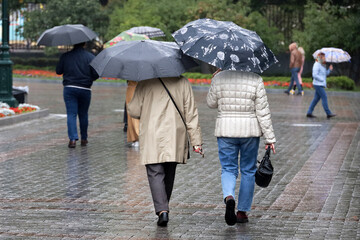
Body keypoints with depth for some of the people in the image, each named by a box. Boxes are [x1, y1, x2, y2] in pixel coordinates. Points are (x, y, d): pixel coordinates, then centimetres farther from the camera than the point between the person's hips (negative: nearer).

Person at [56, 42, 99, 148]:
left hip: (69, 88, -1)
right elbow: (96, 74, -7)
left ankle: (73, 138, -16)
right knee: (83, 114, 13)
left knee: (71, 114, -2)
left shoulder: (65, 56, -1)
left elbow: (58, 71, 5)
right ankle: (84, 139, 23)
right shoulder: (90, 57, -3)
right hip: (85, 89, 1)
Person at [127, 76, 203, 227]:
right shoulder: (182, 83, 2)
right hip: (175, 139, 3)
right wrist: (196, 141, 4)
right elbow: (191, 114, 1)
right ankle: (163, 208, 24)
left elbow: (133, 111, -2)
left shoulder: (146, 82, -5)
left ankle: (162, 210, -19)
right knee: (169, 174, 15)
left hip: (152, 138, -3)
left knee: (155, 173, -3)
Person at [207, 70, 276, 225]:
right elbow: (263, 112, -8)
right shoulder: (255, 79, -9)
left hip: (225, 130, 1)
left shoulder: (219, 78, -5)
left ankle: (228, 197, -23)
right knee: (248, 170, 13)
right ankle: (242, 211, 18)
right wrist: (269, 138, -3)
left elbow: (211, 103, 9)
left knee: (228, 169, 8)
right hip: (250, 131, -1)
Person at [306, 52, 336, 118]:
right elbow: (315, 75, -20)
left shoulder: (322, 65, 16)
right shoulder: (317, 65, -13)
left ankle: (309, 112, 10)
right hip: (318, 84, -10)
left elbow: (325, 73, 18)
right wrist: (322, 80, -18)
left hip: (321, 85, 10)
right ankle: (328, 113, -9)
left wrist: (329, 70, 3)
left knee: (316, 99, 9)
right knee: (324, 98, -10)